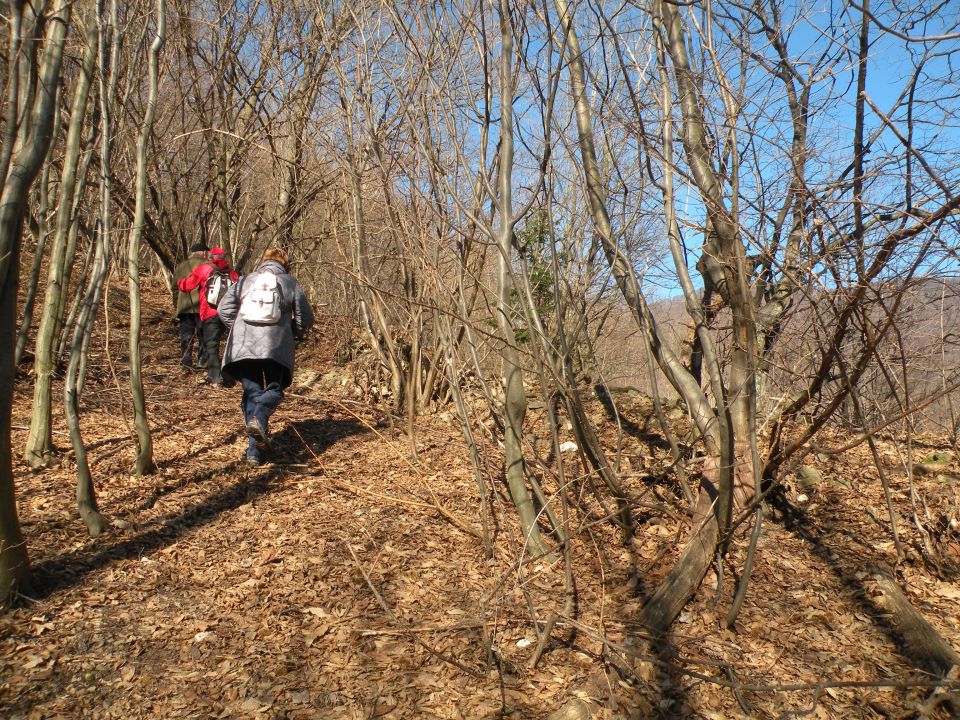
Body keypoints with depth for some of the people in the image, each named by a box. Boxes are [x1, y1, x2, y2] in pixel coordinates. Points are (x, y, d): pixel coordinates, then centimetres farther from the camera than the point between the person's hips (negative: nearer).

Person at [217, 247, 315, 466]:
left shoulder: (246, 280, 11)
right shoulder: (290, 282, 8)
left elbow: (224, 308, 9)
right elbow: (305, 318, 8)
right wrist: (291, 334, 25)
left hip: (243, 347, 2)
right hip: (276, 347, -2)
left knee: (252, 392, 10)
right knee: (273, 389, 12)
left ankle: (254, 451, 7)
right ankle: (259, 418, -23)